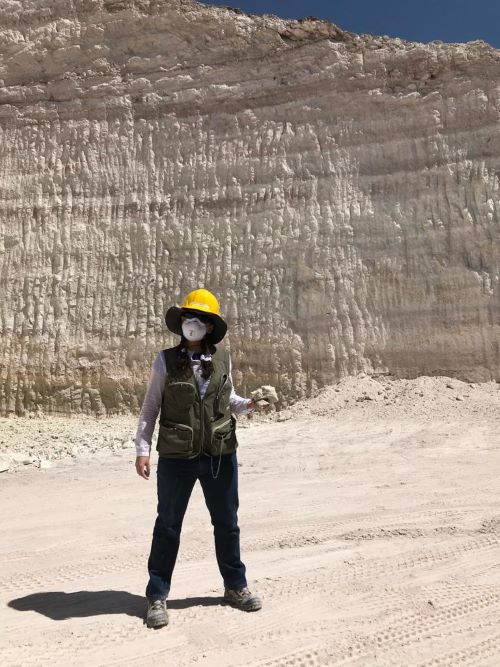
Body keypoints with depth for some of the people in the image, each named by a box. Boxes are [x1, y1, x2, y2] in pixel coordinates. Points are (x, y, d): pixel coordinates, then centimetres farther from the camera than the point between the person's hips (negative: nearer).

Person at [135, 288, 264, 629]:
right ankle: (157, 596, 27)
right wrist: (142, 450, -7)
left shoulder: (222, 358, 1)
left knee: (227, 523, 16)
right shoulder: (166, 360, -5)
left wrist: (248, 404, -8)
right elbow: (150, 408, -1)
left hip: (221, 455, 3)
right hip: (177, 457, -2)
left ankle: (235, 586, 36)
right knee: (168, 526, 10)